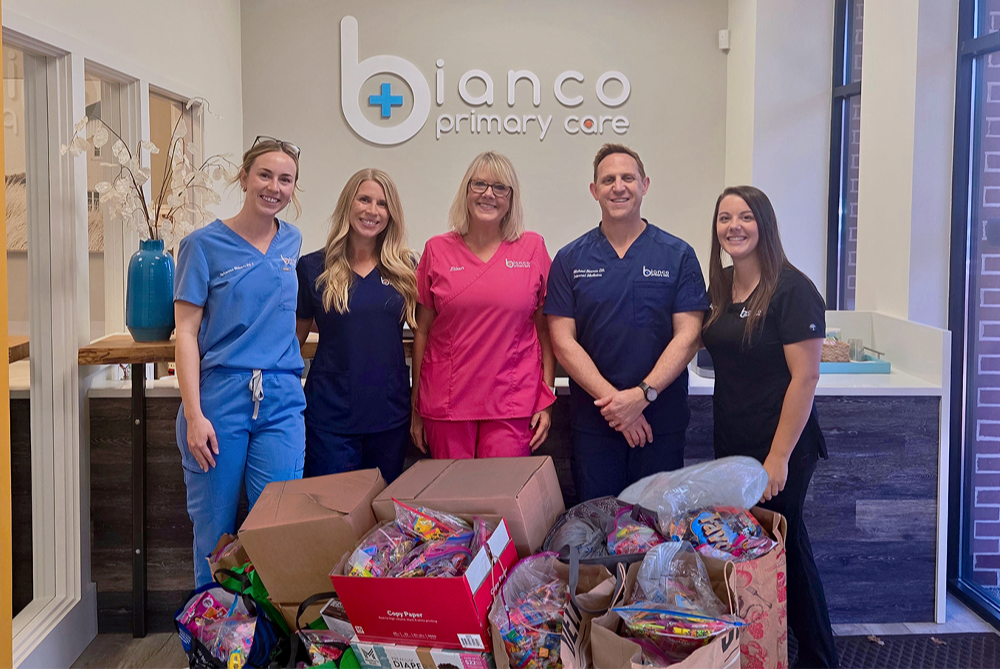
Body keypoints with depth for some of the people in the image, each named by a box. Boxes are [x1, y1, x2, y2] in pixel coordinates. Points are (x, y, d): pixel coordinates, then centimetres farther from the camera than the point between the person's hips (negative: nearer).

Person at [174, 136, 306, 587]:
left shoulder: (292, 242, 13)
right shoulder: (205, 244, 0)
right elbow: (187, 333, -4)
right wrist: (193, 414, -11)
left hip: (280, 401, 3)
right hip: (218, 398, -3)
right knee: (214, 529, 5)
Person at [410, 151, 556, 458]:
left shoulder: (532, 248, 4)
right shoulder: (437, 250, 5)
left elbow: (546, 329, 5)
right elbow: (422, 331, 8)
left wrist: (547, 400, 0)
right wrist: (416, 406, 7)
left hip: (513, 407, -1)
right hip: (446, 404, 1)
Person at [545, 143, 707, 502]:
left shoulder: (678, 256, 1)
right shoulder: (570, 260, 3)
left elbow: (688, 336, -5)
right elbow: (563, 342, -3)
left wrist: (642, 394, -17)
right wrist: (613, 399, -13)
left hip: (662, 422, 0)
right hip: (592, 422, 1)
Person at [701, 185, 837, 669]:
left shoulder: (792, 289, -14)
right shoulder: (720, 287, 7)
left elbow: (805, 377, -17)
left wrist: (780, 456, -19)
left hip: (780, 447, -7)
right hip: (731, 443, 7)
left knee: (781, 547, 3)